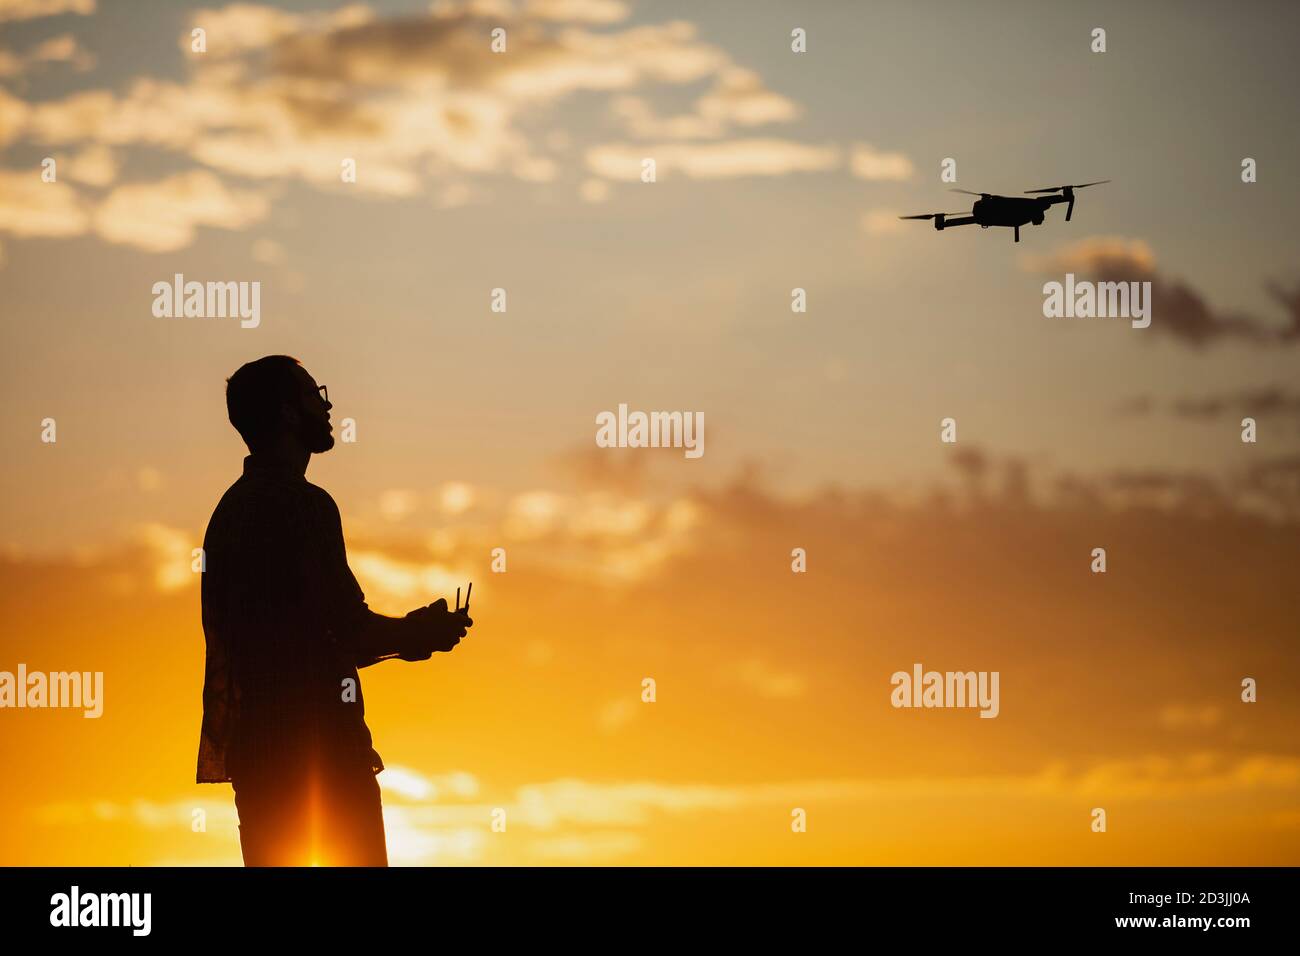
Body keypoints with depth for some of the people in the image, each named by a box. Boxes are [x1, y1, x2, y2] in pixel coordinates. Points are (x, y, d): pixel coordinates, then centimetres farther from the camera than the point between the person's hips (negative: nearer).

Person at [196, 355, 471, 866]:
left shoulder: (231, 508, 17)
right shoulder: (302, 505, -13)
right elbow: (348, 629, -16)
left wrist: (407, 633, 20)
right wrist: (422, 635, 3)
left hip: (253, 742, 9)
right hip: (315, 739, -9)